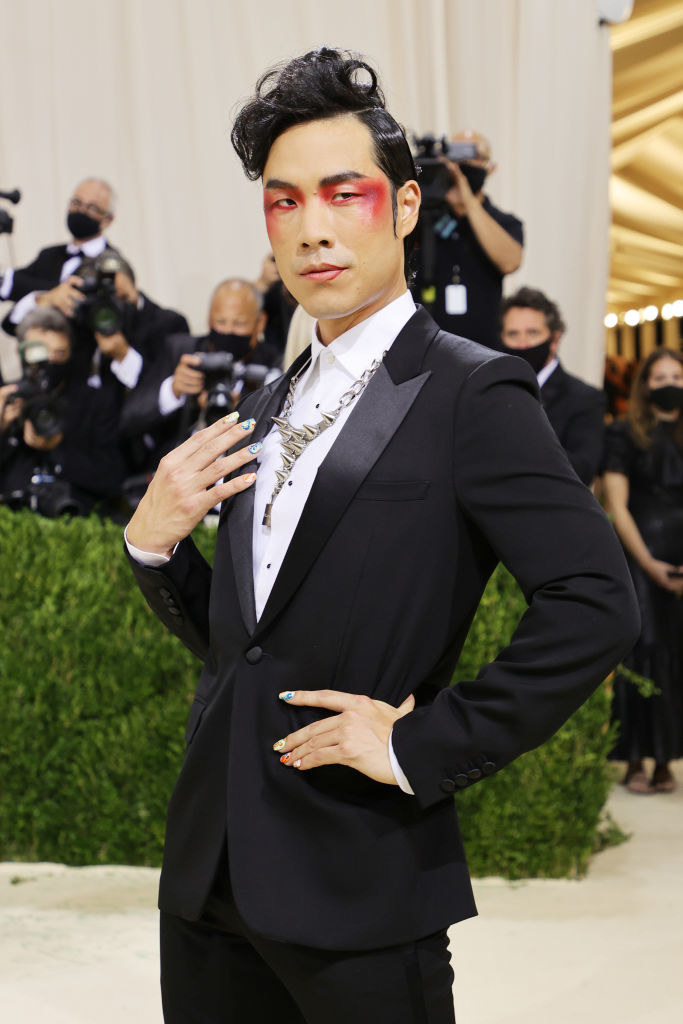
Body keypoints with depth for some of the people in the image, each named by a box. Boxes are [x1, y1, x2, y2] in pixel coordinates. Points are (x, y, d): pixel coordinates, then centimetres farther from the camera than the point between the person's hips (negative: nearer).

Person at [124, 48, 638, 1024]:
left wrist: (424, 746, -16)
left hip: (362, 895, -6)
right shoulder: (266, 407, 13)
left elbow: (597, 604, -19)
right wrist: (153, 539, 0)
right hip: (210, 871, 7)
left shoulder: (473, 394, -9)